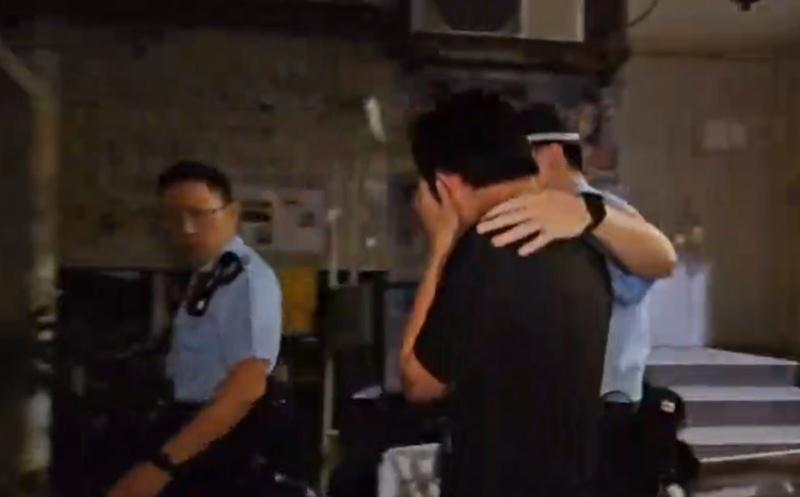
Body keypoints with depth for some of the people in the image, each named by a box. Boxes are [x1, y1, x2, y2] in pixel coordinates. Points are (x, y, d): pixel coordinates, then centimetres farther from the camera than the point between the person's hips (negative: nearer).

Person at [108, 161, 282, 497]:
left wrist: (162, 462, -27)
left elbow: (247, 387, -26)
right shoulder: (205, 276, 7)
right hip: (193, 423, 8)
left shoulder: (248, 278, -20)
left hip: (219, 437, -8)